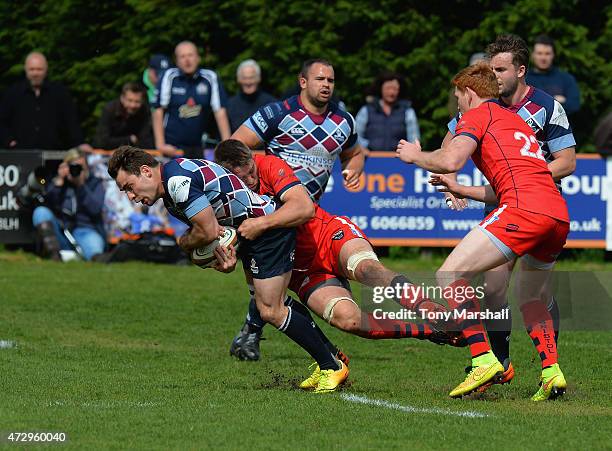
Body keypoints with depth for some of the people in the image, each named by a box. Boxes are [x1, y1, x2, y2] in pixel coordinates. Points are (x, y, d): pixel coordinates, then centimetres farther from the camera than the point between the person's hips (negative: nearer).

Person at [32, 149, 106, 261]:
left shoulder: (94, 183, 15)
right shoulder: (59, 182, 19)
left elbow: (95, 209, -4)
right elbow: (48, 206, 1)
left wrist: (81, 185, -8)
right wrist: (59, 182, -3)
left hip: (86, 230, -2)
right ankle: (54, 254, -39)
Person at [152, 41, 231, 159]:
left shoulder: (210, 77, -2)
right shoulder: (169, 76, -5)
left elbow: (220, 111, -3)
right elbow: (158, 110, -4)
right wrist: (160, 144, -9)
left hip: (198, 147, 2)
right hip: (172, 147, -2)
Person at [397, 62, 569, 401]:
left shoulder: (478, 114, 9)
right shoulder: (517, 121, 34)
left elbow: (450, 161, -7)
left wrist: (414, 156, 12)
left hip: (525, 208, -9)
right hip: (558, 213, 9)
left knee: (450, 276, -5)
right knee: (530, 296, 27)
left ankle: (484, 360, -17)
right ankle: (551, 372, 11)